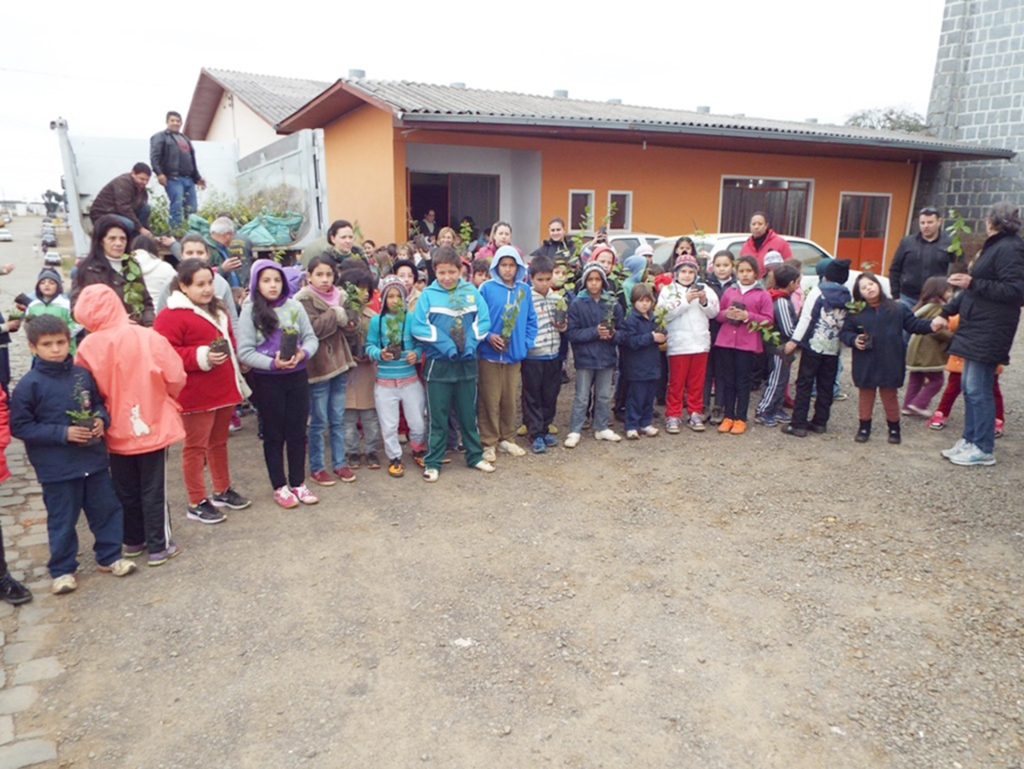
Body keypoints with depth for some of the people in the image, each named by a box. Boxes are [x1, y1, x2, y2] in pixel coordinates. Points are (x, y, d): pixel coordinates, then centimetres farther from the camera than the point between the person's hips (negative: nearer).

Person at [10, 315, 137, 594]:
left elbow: (99, 403, 14)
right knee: (62, 520, 8)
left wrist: (101, 419, -8)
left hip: (94, 458, 4)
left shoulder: (83, 374, 0)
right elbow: (20, 426, -10)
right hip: (57, 467, -4)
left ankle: (109, 556, 30)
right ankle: (62, 569, 25)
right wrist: (63, 433, -18)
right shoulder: (28, 385, -11)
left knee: (107, 509, 12)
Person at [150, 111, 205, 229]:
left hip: (188, 179, 7)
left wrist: (197, 177, 25)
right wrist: (159, 173, -18)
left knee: (192, 208, 0)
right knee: (177, 206, -15)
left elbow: (192, 160, 31)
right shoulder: (160, 137, 8)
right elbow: (154, 157, -5)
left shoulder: (185, 138, 29)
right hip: (173, 178, -6)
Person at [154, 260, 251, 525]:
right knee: (196, 446, 2)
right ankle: (197, 503, 12)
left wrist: (235, 374, 20)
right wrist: (200, 357, -26)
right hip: (196, 394, -8)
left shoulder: (218, 309, 12)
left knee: (219, 442, 19)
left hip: (225, 389, 8)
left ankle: (223, 491, 33)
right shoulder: (171, 315, -14)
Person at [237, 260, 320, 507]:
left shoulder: (294, 307, 1)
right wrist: (272, 363, -23)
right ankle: (280, 487, 23)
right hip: (267, 381, -3)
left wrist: (303, 353, -17)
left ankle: (298, 483, 26)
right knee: (274, 435, 10)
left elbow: (311, 338, 4)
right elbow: (244, 352, -10)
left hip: (297, 377, 3)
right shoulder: (250, 312, -6)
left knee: (298, 432, 11)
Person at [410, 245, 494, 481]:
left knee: (468, 413, 14)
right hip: (438, 364, -2)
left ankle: (475, 456, 28)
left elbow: (483, 321, 0)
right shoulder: (428, 294, -4)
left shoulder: (471, 291, 3)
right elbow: (419, 327, -11)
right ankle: (433, 462, 15)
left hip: (467, 362, 3)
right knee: (437, 417, 4)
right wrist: (446, 345, -17)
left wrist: (470, 343, -13)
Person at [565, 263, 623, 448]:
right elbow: (572, 333, -11)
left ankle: (601, 428, 29)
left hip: (607, 357, 3)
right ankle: (574, 431, 13)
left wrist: (612, 333, -16)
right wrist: (595, 332, -19)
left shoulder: (613, 304, -1)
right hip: (585, 358, -3)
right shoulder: (577, 304, -8)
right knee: (582, 397, 4)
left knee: (604, 396, 15)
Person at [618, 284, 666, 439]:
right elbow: (632, 341, -20)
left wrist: (662, 338, -4)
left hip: (652, 365, 7)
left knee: (649, 397, 14)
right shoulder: (631, 320, -12)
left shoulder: (653, 319, 9)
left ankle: (646, 423, 26)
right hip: (636, 367, -6)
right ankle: (631, 426, 9)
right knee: (635, 398, 0)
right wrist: (651, 338, -22)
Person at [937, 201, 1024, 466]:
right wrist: (947, 311, 26)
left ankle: (983, 449, 1)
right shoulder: (994, 247, 18)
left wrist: (972, 283, -23)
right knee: (969, 386, 12)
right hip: (977, 327, 10)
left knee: (978, 389, -7)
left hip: (989, 332, -10)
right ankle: (969, 440, 20)